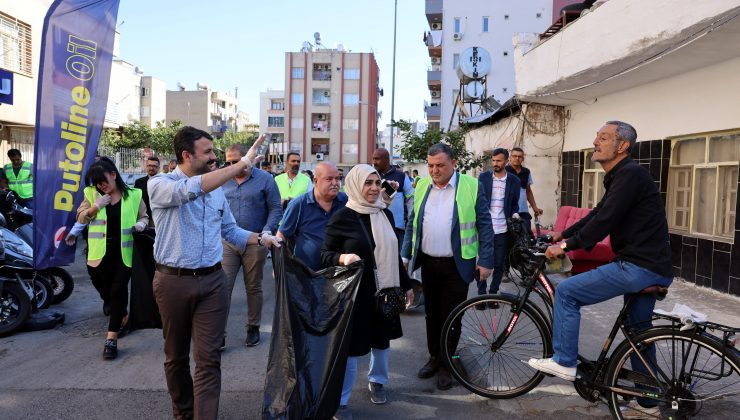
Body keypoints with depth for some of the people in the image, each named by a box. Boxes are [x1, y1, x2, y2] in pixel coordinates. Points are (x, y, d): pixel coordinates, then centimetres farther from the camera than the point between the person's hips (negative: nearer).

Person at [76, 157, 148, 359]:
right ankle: (122, 317, 46)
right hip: (101, 252, 3)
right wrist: (95, 206, -16)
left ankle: (111, 339, -2)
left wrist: (141, 223, -13)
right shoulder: (91, 194, 3)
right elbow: (80, 219, 2)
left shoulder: (133, 194, -2)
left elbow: (144, 215, 10)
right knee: (106, 289, 16)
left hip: (124, 252, -3)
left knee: (118, 290, -6)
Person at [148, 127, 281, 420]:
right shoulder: (159, 185, -8)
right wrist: (242, 164, -33)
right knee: (176, 356, 16)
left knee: (208, 359, -1)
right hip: (174, 282, -2)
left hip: (212, 281, 3)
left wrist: (262, 239, -1)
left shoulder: (216, 188, 8)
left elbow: (230, 230, 15)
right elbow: (192, 189, -30)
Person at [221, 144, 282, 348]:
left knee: (253, 287, 10)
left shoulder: (264, 179, -3)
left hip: (255, 243, -2)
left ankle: (253, 328, 25)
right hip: (227, 241, 2)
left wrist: (267, 231, -17)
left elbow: (275, 209, -4)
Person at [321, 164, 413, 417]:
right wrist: (342, 258, -29)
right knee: (351, 345, 2)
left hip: (384, 290, 5)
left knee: (382, 339, 18)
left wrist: (406, 285, 16)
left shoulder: (386, 214, 4)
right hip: (354, 292, -5)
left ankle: (376, 381, 42)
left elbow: (394, 254, 12)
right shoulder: (342, 218, -11)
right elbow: (325, 255, -7)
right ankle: (340, 400, 18)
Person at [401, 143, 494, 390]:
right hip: (428, 263, 4)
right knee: (432, 314, 14)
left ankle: (447, 364, 21)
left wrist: (485, 261, -9)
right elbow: (412, 224, 12)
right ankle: (434, 357, 31)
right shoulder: (421, 186, 6)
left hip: (457, 265, -4)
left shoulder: (471, 186, -6)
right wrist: (405, 256, 9)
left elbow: (484, 226, -5)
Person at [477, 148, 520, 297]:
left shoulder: (514, 181, 5)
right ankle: (481, 294, 14)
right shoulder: (483, 177, 2)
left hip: (502, 229, 1)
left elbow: (514, 204, 13)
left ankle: (493, 293, 21)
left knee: (499, 264, 7)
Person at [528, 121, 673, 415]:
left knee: (566, 291, -7)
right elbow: (597, 214, 22)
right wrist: (563, 234, 20)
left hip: (638, 268, -11)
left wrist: (567, 245, -14)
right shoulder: (620, 176, 16)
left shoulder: (630, 174, -15)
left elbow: (604, 221, -21)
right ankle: (648, 400, 34)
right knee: (639, 332, 21)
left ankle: (564, 362, 3)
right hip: (653, 269, 11)